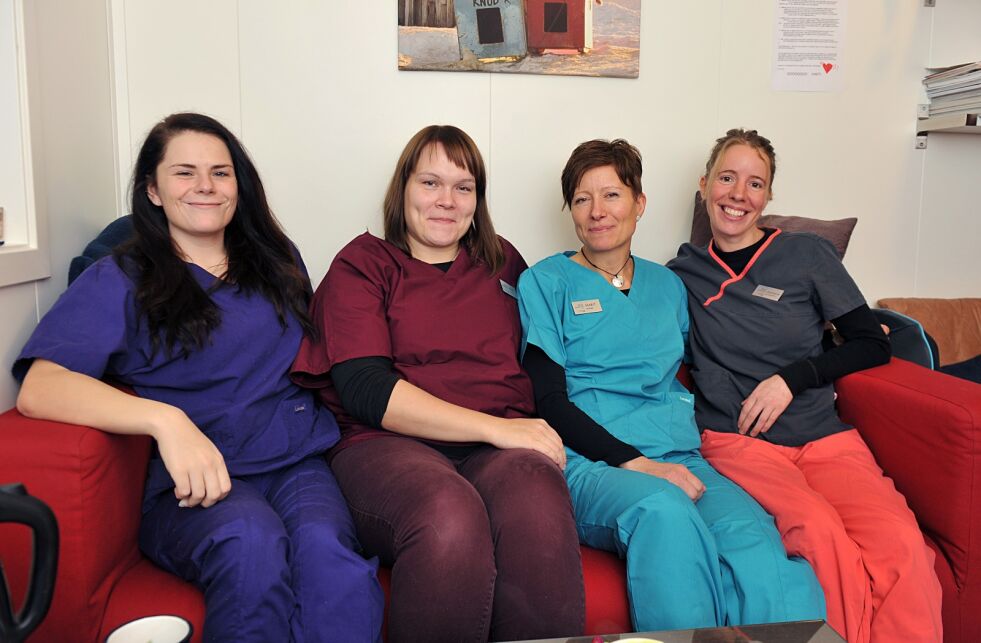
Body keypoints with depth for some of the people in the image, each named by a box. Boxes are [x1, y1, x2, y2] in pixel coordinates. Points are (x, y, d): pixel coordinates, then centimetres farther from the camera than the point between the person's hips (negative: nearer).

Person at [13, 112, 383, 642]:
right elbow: (39, 388, -10)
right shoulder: (117, 281, 6)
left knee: (324, 549, -33)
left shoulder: (278, 260, 20)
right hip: (191, 483, -2)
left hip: (297, 462, 3)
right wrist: (166, 420, -26)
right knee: (251, 543, -36)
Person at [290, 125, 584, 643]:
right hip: (388, 444, -2)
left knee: (538, 507, -34)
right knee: (450, 518, -37)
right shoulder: (363, 264, 10)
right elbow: (365, 391, -4)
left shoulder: (503, 263, 23)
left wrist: (535, 432, 2)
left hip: (501, 445, 3)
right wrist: (494, 426, -12)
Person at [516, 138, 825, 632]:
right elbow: (548, 401, -2)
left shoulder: (667, 285, 22)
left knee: (749, 531, -29)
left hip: (680, 460, 4)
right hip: (590, 464, -3)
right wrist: (635, 463, -13)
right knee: (663, 509, -37)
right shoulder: (547, 282, 8)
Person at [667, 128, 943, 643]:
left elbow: (873, 345, 10)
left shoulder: (807, 254, 12)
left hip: (825, 438, 1)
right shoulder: (684, 273, 14)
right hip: (734, 441, -1)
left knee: (901, 547, -29)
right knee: (821, 534, -32)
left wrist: (792, 378, -3)